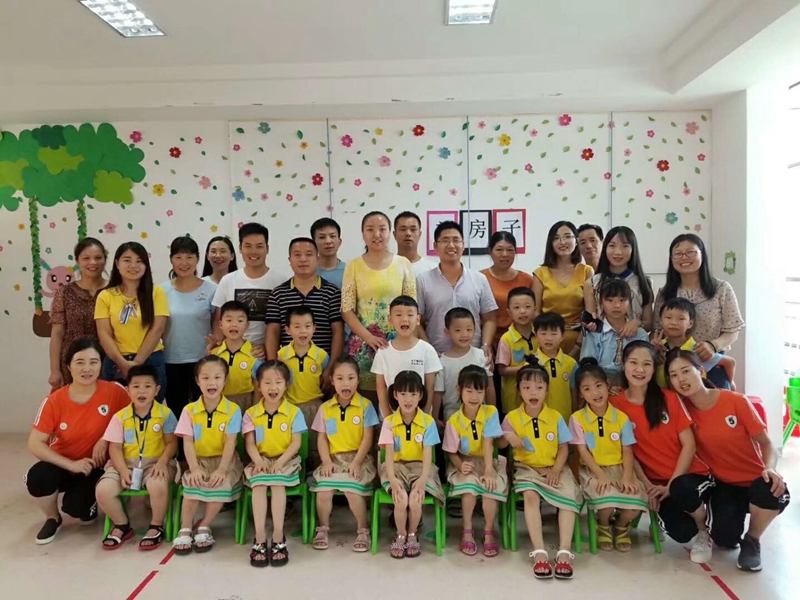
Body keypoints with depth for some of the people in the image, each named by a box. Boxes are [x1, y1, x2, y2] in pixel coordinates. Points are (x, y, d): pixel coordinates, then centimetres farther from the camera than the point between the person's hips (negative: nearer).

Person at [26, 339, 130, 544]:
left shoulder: (113, 392, -16)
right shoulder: (55, 401, -14)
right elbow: (34, 444, -14)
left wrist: (106, 438, -19)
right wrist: (72, 465, -24)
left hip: (95, 467, -1)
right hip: (63, 465, 2)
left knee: (76, 505, -26)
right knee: (37, 477, -30)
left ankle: (90, 505, 15)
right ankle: (53, 519, 3)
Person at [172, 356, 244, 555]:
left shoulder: (233, 410, -6)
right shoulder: (189, 410, -1)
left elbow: (230, 443, -12)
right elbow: (188, 443, -7)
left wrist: (221, 470, -24)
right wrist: (194, 469, -21)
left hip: (224, 461, -1)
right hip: (199, 461, 1)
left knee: (222, 485, -29)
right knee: (192, 483, -28)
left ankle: (204, 527, -6)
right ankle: (185, 530, -9)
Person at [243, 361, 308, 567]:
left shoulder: (294, 412, 1)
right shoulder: (251, 414, 5)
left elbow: (296, 443, -5)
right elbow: (250, 443, -2)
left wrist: (279, 462, -20)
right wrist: (258, 461, -22)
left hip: (285, 461, -1)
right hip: (261, 462, 1)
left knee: (278, 484, -31)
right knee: (259, 485, -29)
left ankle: (278, 538, -26)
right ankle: (260, 539, -28)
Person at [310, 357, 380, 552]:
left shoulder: (365, 406, -2)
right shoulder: (325, 408, 7)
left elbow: (368, 438, -5)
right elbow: (321, 438, 6)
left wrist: (356, 462, -14)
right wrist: (327, 461, -9)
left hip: (358, 458, -2)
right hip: (333, 458, 3)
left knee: (352, 489, -27)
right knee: (323, 490, -22)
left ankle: (363, 530, -3)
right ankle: (323, 528, 5)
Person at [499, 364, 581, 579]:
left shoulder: (556, 417, -1)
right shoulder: (512, 418, -3)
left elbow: (564, 448, 2)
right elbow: (500, 445, 7)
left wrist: (556, 470, -13)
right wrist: (508, 437, -17)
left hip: (554, 468, 2)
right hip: (527, 468, -1)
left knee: (570, 497, -25)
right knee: (530, 495, -32)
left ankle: (564, 552, -21)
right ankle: (539, 552, -31)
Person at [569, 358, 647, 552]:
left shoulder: (621, 417, 2)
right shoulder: (577, 419, -4)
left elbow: (627, 451, -1)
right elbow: (583, 451, -7)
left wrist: (627, 477, -17)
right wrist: (601, 475, -20)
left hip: (619, 468, 2)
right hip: (593, 470, -2)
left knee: (637, 502, -25)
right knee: (607, 501, -32)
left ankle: (621, 526, 13)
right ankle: (603, 527, 7)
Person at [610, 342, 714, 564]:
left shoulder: (670, 398, -4)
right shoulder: (615, 404, -4)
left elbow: (689, 445, -6)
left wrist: (671, 485, -14)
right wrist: (648, 486, -11)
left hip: (691, 474, 0)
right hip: (656, 483, 1)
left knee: (680, 489, -36)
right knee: (679, 532, -24)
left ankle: (703, 531, 0)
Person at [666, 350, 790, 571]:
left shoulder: (737, 402, -15)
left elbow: (765, 443, -9)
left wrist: (770, 469, -30)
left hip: (756, 480, -1)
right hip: (724, 485, 1)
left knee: (775, 490, -37)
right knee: (724, 539, -24)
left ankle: (752, 541, -5)